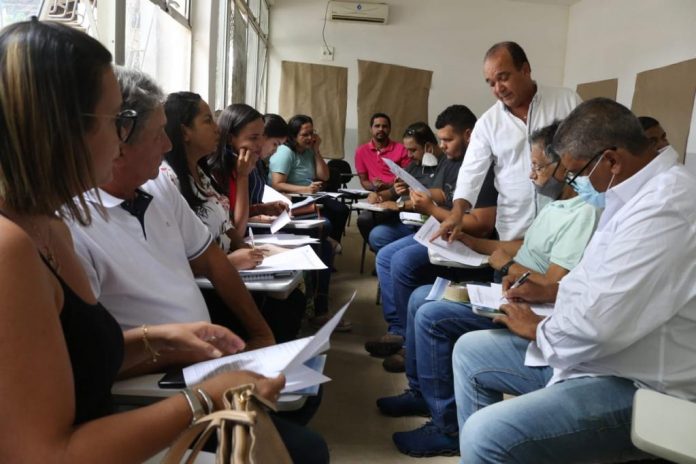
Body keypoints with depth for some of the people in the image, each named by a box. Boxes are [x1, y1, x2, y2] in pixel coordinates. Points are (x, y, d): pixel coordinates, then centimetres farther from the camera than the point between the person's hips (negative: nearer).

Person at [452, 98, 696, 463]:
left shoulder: (665, 207, -26)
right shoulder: (646, 191, 8)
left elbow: (598, 326, -30)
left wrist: (537, 328, -11)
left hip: (636, 388, -10)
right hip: (599, 348, 10)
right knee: (469, 352, 13)